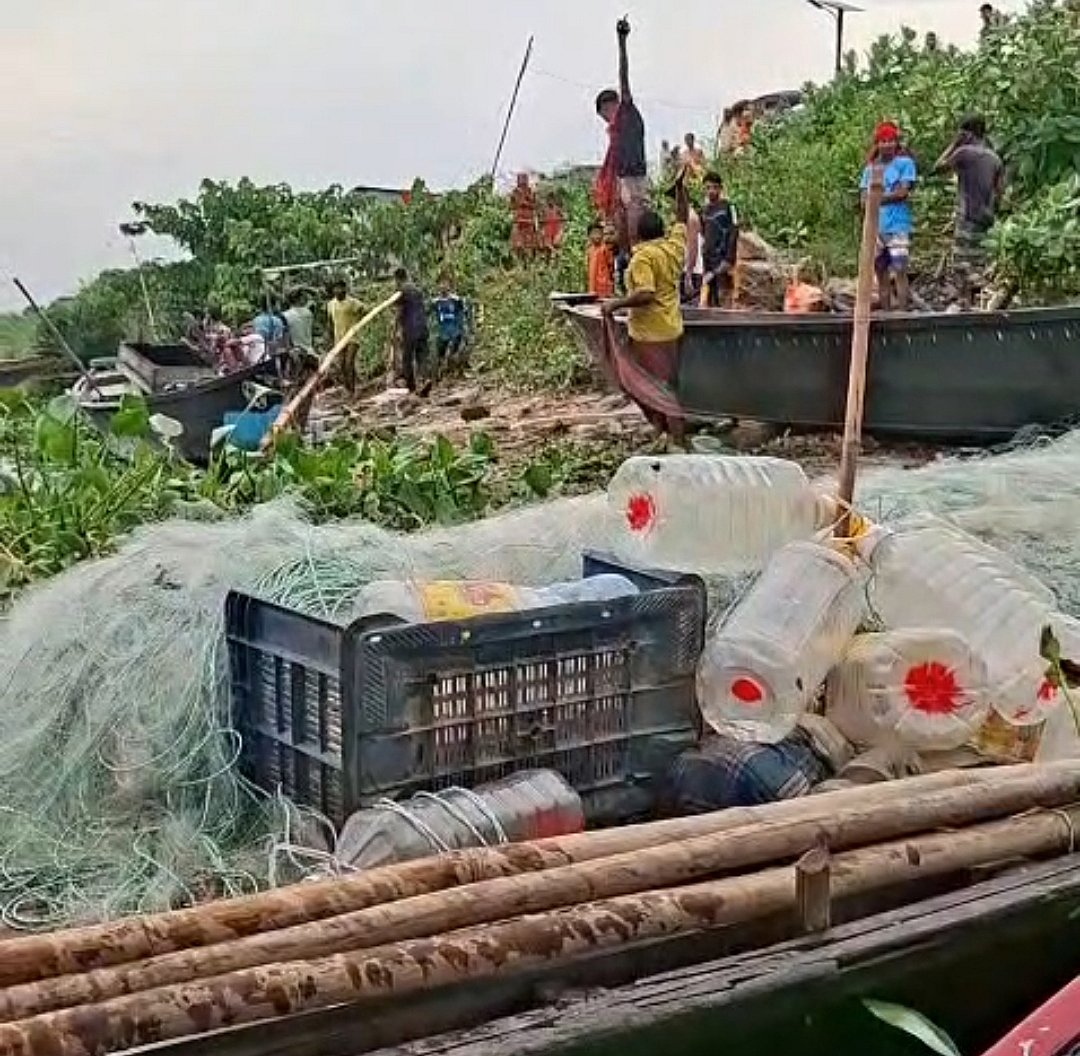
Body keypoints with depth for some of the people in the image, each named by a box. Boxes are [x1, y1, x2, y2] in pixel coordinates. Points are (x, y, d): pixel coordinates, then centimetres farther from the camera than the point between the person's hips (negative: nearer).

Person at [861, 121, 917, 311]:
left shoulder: (905, 162, 3)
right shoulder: (870, 168, 14)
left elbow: (903, 192, -6)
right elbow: (864, 201, 7)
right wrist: (890, 195, -7)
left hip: (898, 226, -4)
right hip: (875, 228, 4)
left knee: (899, 271, -9)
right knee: (881, 273, 6)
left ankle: (902, 312, -9)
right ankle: (885, 313, 11)